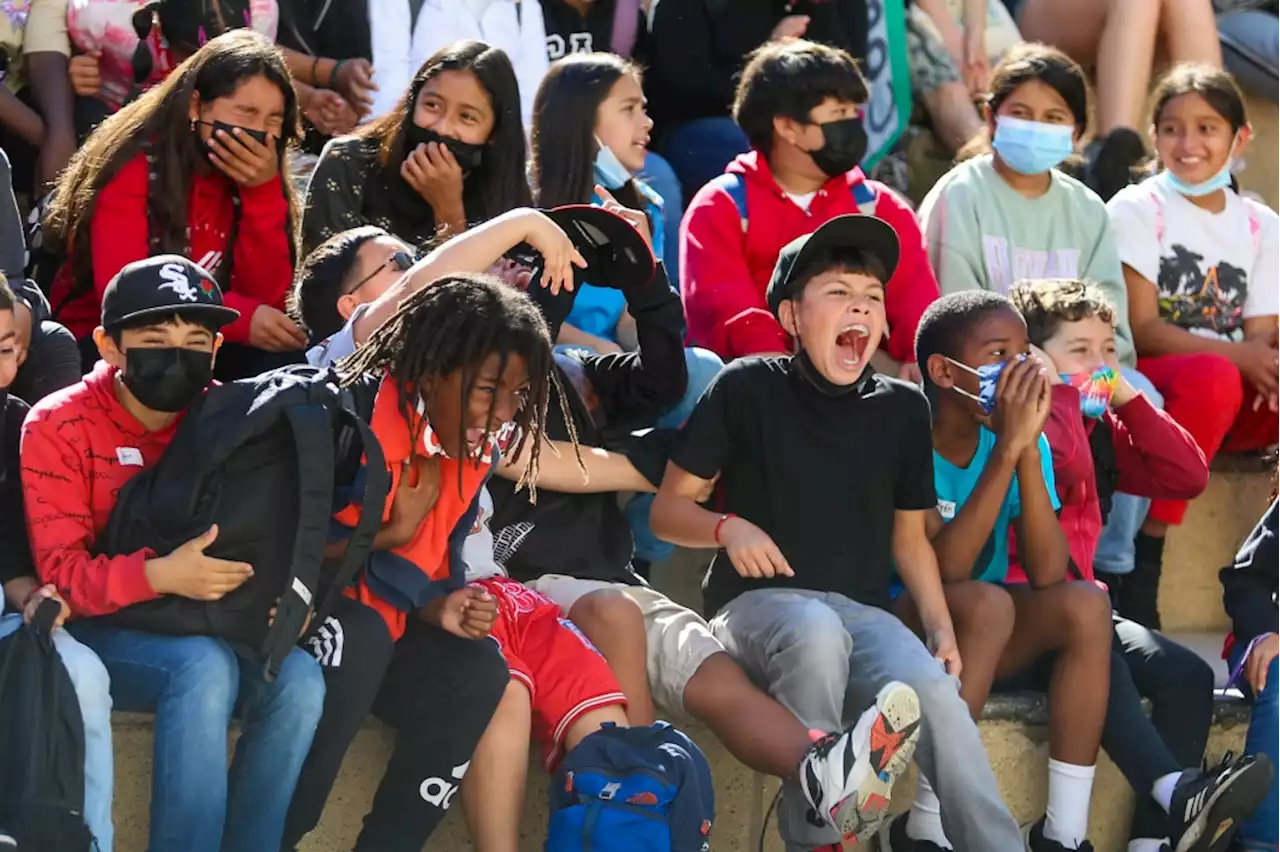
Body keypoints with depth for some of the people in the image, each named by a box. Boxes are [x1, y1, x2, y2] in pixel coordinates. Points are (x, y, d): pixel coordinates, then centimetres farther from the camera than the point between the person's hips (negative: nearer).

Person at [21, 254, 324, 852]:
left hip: (212, 622, 4)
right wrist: (160, 576, -35)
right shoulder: (58, 426, -12)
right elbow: (63, 572, -16)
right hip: (104, 627, -4)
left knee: (298, 678, -24)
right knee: (203, 666, -34)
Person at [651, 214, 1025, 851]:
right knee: (815, 630, -40)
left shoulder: (902, 408, 12)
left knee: (935, 690, -31)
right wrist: (728, 528, -15)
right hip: (759, 601, -3)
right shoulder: (748, 388, 1)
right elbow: (668, 509, 5)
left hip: (861, 608, 3)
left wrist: (940, 625, 5)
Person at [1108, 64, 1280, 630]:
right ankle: (1140, 563, -34)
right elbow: (1140, 330, -11)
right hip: (1147, 392, -4)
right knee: (1211, 378, -38)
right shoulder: (1137, 210, -2)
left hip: (1235, 405, 4)